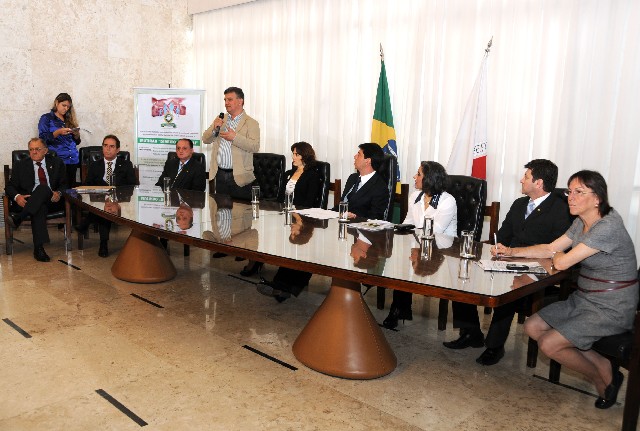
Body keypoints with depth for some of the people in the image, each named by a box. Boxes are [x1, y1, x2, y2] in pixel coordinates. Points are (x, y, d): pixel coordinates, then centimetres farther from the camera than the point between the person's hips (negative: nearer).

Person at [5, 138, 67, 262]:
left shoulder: (56, 163, 17)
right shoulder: (20, 165, 17)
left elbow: (64, 184, 11)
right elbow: (9, 186, 11)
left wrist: (59, 193, -13)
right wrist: (17, 196, -14)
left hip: (52, 201, 0)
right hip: (27, 201, 0)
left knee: (43, 187, -35)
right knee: (40, 207, -38)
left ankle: (17, 218, -41)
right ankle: (38, 248, -47)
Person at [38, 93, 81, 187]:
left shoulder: (69, 120, 19)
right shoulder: (46, 118, 7)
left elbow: (77, 142, 18)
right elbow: (43, 139, -4)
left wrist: (77, 135, -3)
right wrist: (58, 132, -17)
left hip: (73, 160, 4)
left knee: (71, 187, -2)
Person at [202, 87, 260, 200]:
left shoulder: (251, 123, -2)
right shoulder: (220, 119, 15)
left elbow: (255, 147, -15)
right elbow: (205, 139, 11)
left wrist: (235, 137, -23)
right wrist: (214, 128, -7)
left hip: (239, 176, -4)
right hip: (219, 174, 4)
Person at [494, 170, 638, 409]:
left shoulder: (608, 227, -24)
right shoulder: (581, 223, 5)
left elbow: (561, 262, -25)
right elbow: (550, 248, 12)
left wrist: (556, 255, -1)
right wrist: (511, 251, 2)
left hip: (610, 310, -9)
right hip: (583, 299, 9)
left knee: (548, 344, -15)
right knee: (532, 327, 3)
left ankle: (604, 378, 12)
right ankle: (603, 365, 10)